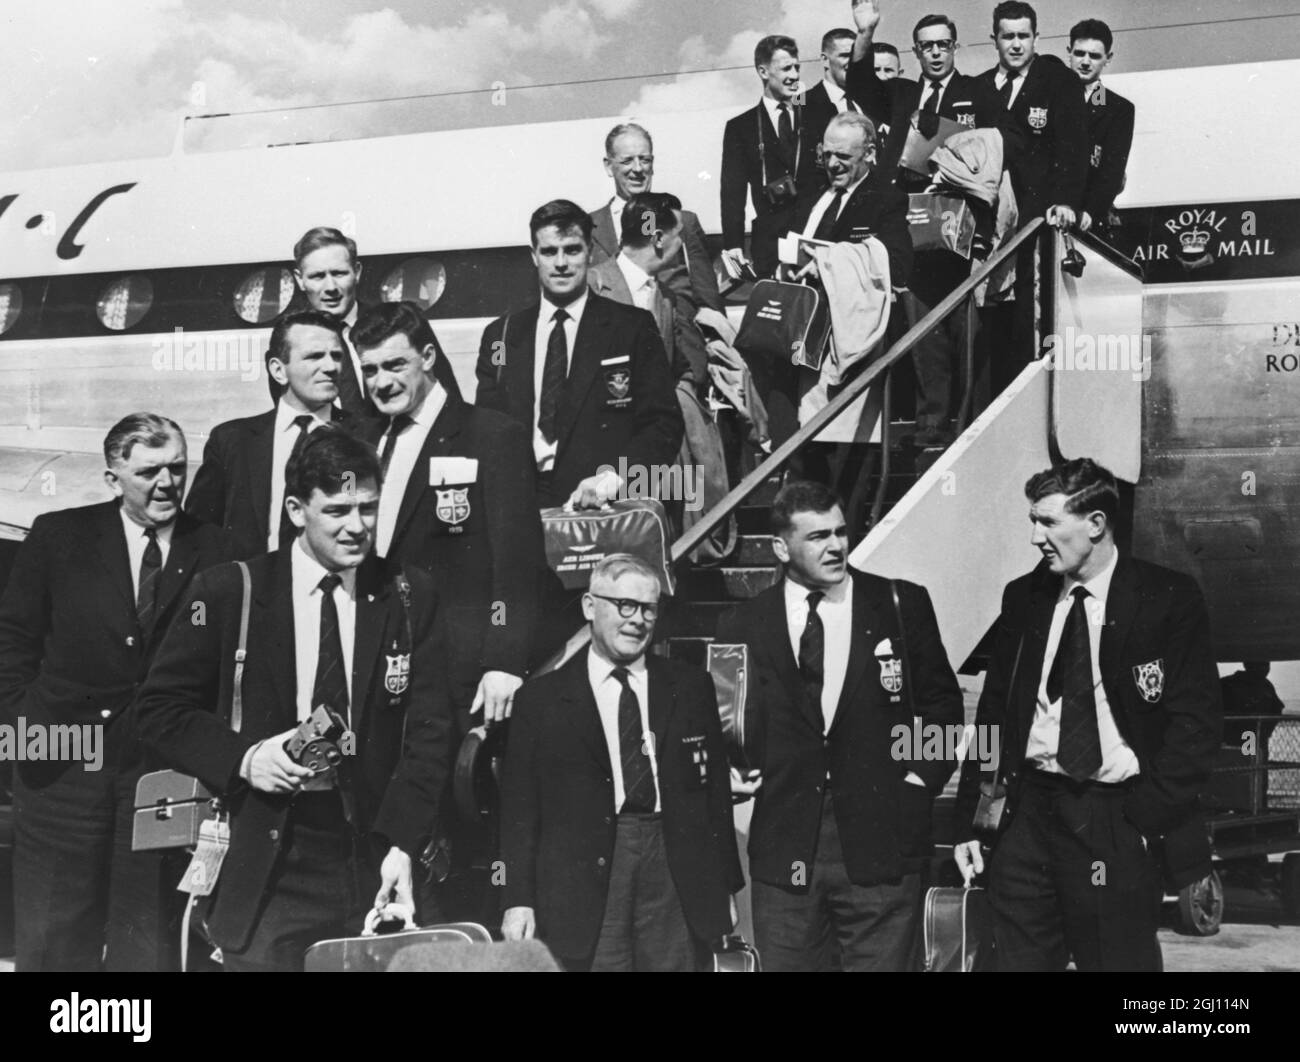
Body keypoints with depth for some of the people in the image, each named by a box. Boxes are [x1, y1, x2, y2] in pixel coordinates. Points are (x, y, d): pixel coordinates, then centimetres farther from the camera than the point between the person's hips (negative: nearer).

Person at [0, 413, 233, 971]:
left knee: (149, 935, 8)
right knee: (51, 935, 8)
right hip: (62, 762, 0)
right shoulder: (57, 536, 3)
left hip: (162, 775, 0)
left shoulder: (214, 551, 1)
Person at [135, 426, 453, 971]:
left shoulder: (409, 596, 3)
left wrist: (400, 844, -12)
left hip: (375, 866, 2)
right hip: (265, 871, -1)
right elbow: (160, 709, 5)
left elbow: (428, 731, -1)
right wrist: (241, 757, -12)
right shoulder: (229, 593, -1)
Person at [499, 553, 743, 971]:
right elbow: (520, 809, 3)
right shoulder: (542, 699, 3)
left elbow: (716, 789, 12)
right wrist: (519, 900, -4)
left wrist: (726, 886, 10)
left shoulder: (691, 687, 10)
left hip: (676, 875, 2)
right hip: (586, 875, -2)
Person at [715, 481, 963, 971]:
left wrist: (919, 782, -1)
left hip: (881, 844, -1)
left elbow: (941, 705, 9)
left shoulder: (902, 605, 3)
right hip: (784, 851, 1)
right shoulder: (744, 624, 4)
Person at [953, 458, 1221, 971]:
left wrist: (1149, 814, -13)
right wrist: (969, 819, 6)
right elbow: (993, 712, 12)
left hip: (1118, 819, -3)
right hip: (1028, 809, 4)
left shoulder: (1169, 599, -4)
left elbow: (1197, 718, -6)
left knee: (1120, 959, 2)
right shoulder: (1024, 597, 8)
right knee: (1018, 959, 6)